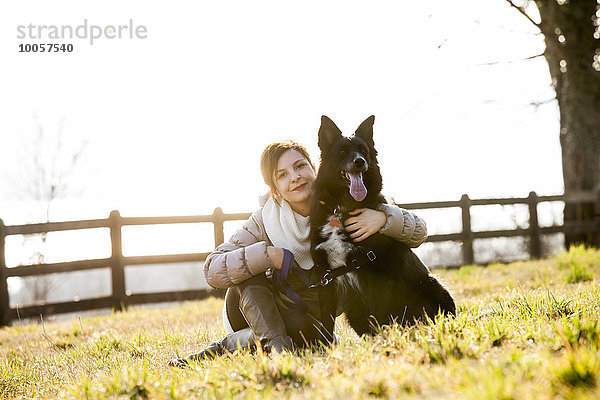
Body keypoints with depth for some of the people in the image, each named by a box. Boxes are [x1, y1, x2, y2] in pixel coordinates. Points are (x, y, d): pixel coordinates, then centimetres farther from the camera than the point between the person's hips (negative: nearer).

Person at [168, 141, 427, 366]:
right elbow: (212, 270, -23)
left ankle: (224, 348, -20)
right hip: (253, 311, 0)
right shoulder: (264, 221, -14)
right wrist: (267, 255, -35)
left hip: (308, 321, 0)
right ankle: (276, 343, -38)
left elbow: (418, 232, -12)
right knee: (249, 263, -28)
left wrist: (382, 217, -34)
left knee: (308, 335, -36)